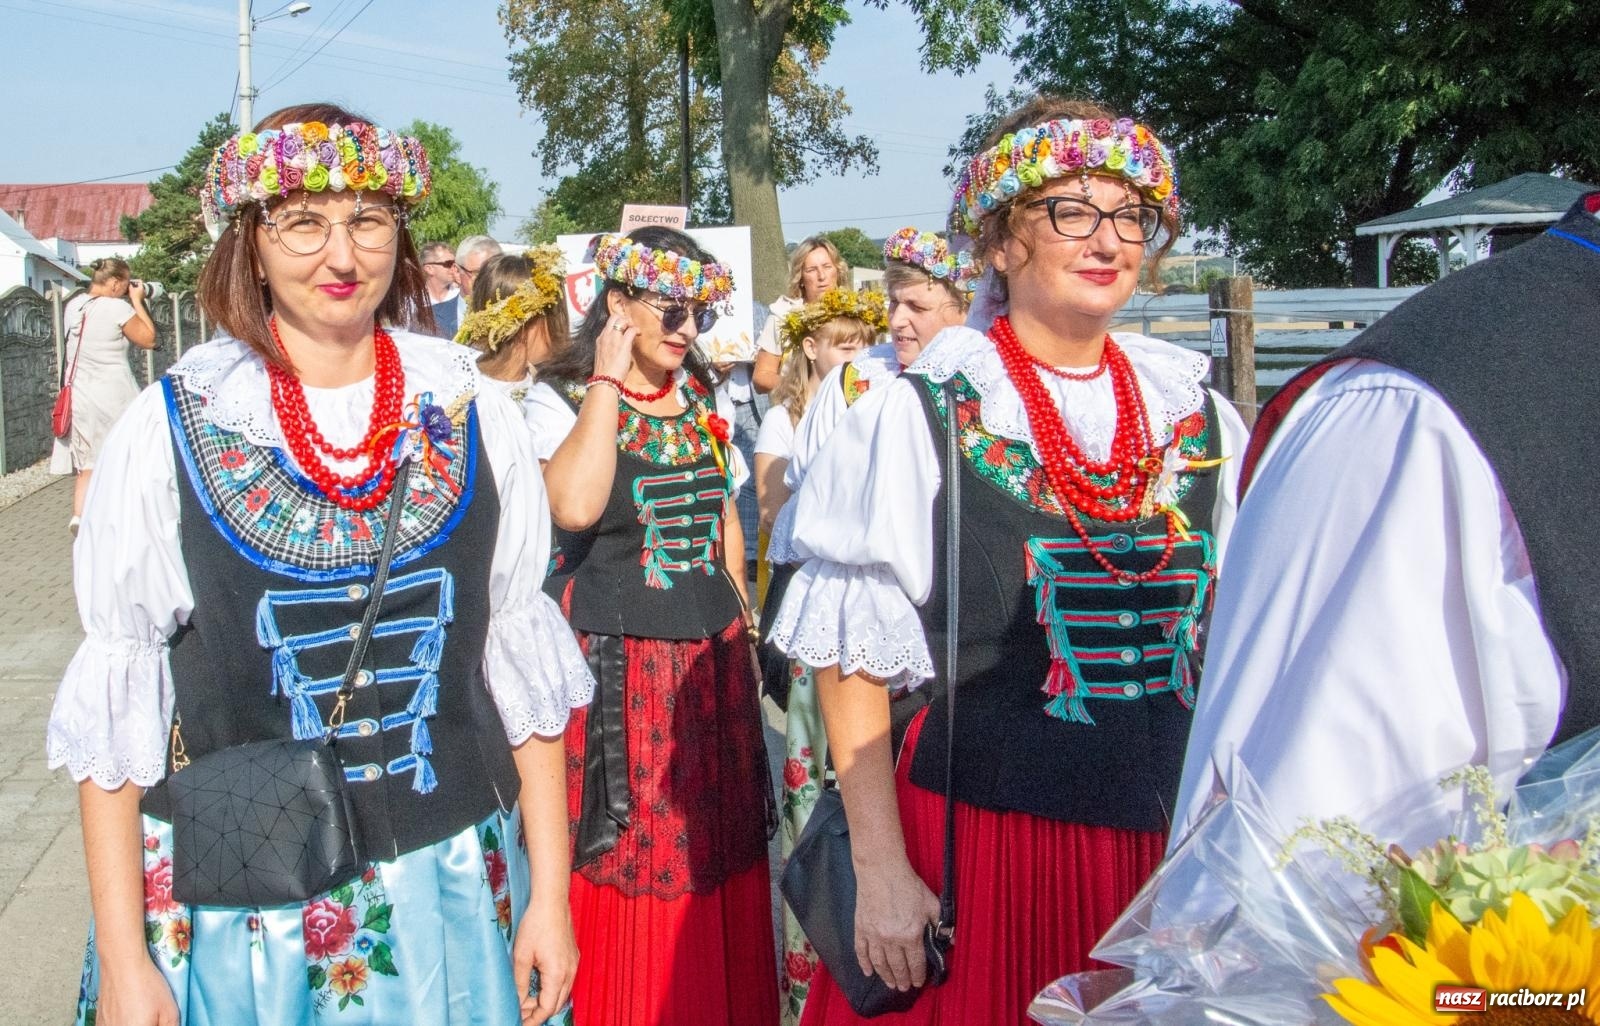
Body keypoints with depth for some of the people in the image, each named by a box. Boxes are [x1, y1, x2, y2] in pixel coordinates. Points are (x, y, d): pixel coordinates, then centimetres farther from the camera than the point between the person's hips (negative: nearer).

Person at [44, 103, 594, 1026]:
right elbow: (116, 705, -4)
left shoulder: (473, 416, -4)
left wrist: (550, 894, 1)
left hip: (450, 890, 1)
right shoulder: (169, 429, -8)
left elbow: (522, 661, 1)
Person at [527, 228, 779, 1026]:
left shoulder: (706, 399, 10)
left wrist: (738, 624, 13)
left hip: (710, 653, 5)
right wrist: (607, 380, -18)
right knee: (623, 872, 3)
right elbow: (574, 505, -27)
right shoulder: (561, 398, -7)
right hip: (612, 658, -5)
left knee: (713, 856, 13)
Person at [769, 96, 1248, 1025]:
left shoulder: (1203, 422, 3)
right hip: (976, 839, -4)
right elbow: (854, 661, -8)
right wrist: (881, 873, -11)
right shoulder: (918, 419, -9)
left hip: (1164, 844, 4)